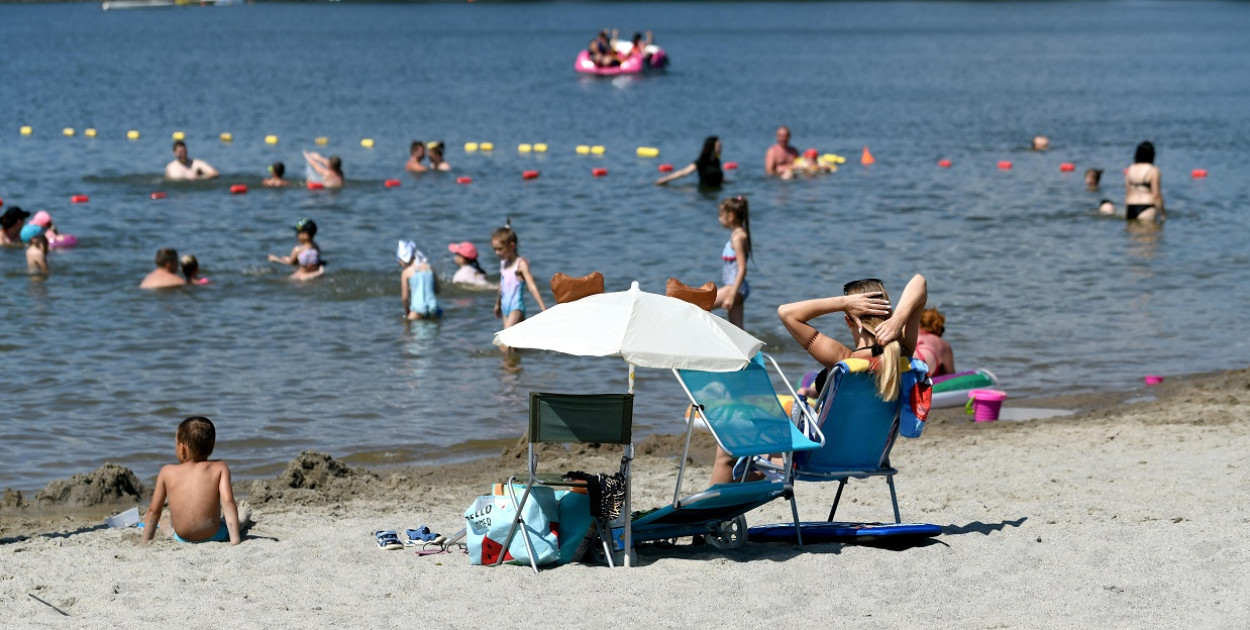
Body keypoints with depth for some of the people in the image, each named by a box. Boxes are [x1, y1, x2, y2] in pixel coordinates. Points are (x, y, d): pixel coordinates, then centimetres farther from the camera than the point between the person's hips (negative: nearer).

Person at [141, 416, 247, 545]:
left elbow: (153, 510, 0)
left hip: (182, 538, 0)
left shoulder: (167, 472, -4)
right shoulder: (220, 468, -7)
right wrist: (235, 539, -17)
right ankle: (241, 520, 64)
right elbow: (228, 501, -16)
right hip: (214, 536, 0)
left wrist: (145, 541, 11)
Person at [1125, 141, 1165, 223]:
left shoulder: (1130, 170, 8)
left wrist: (1126, 212, 17)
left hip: (1131, 208, 6)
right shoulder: (1152, 170, -8)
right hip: (1146, 208, -6)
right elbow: (1156, 194, -10)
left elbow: (1127, 194, 11)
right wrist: (1162, 213, -3)